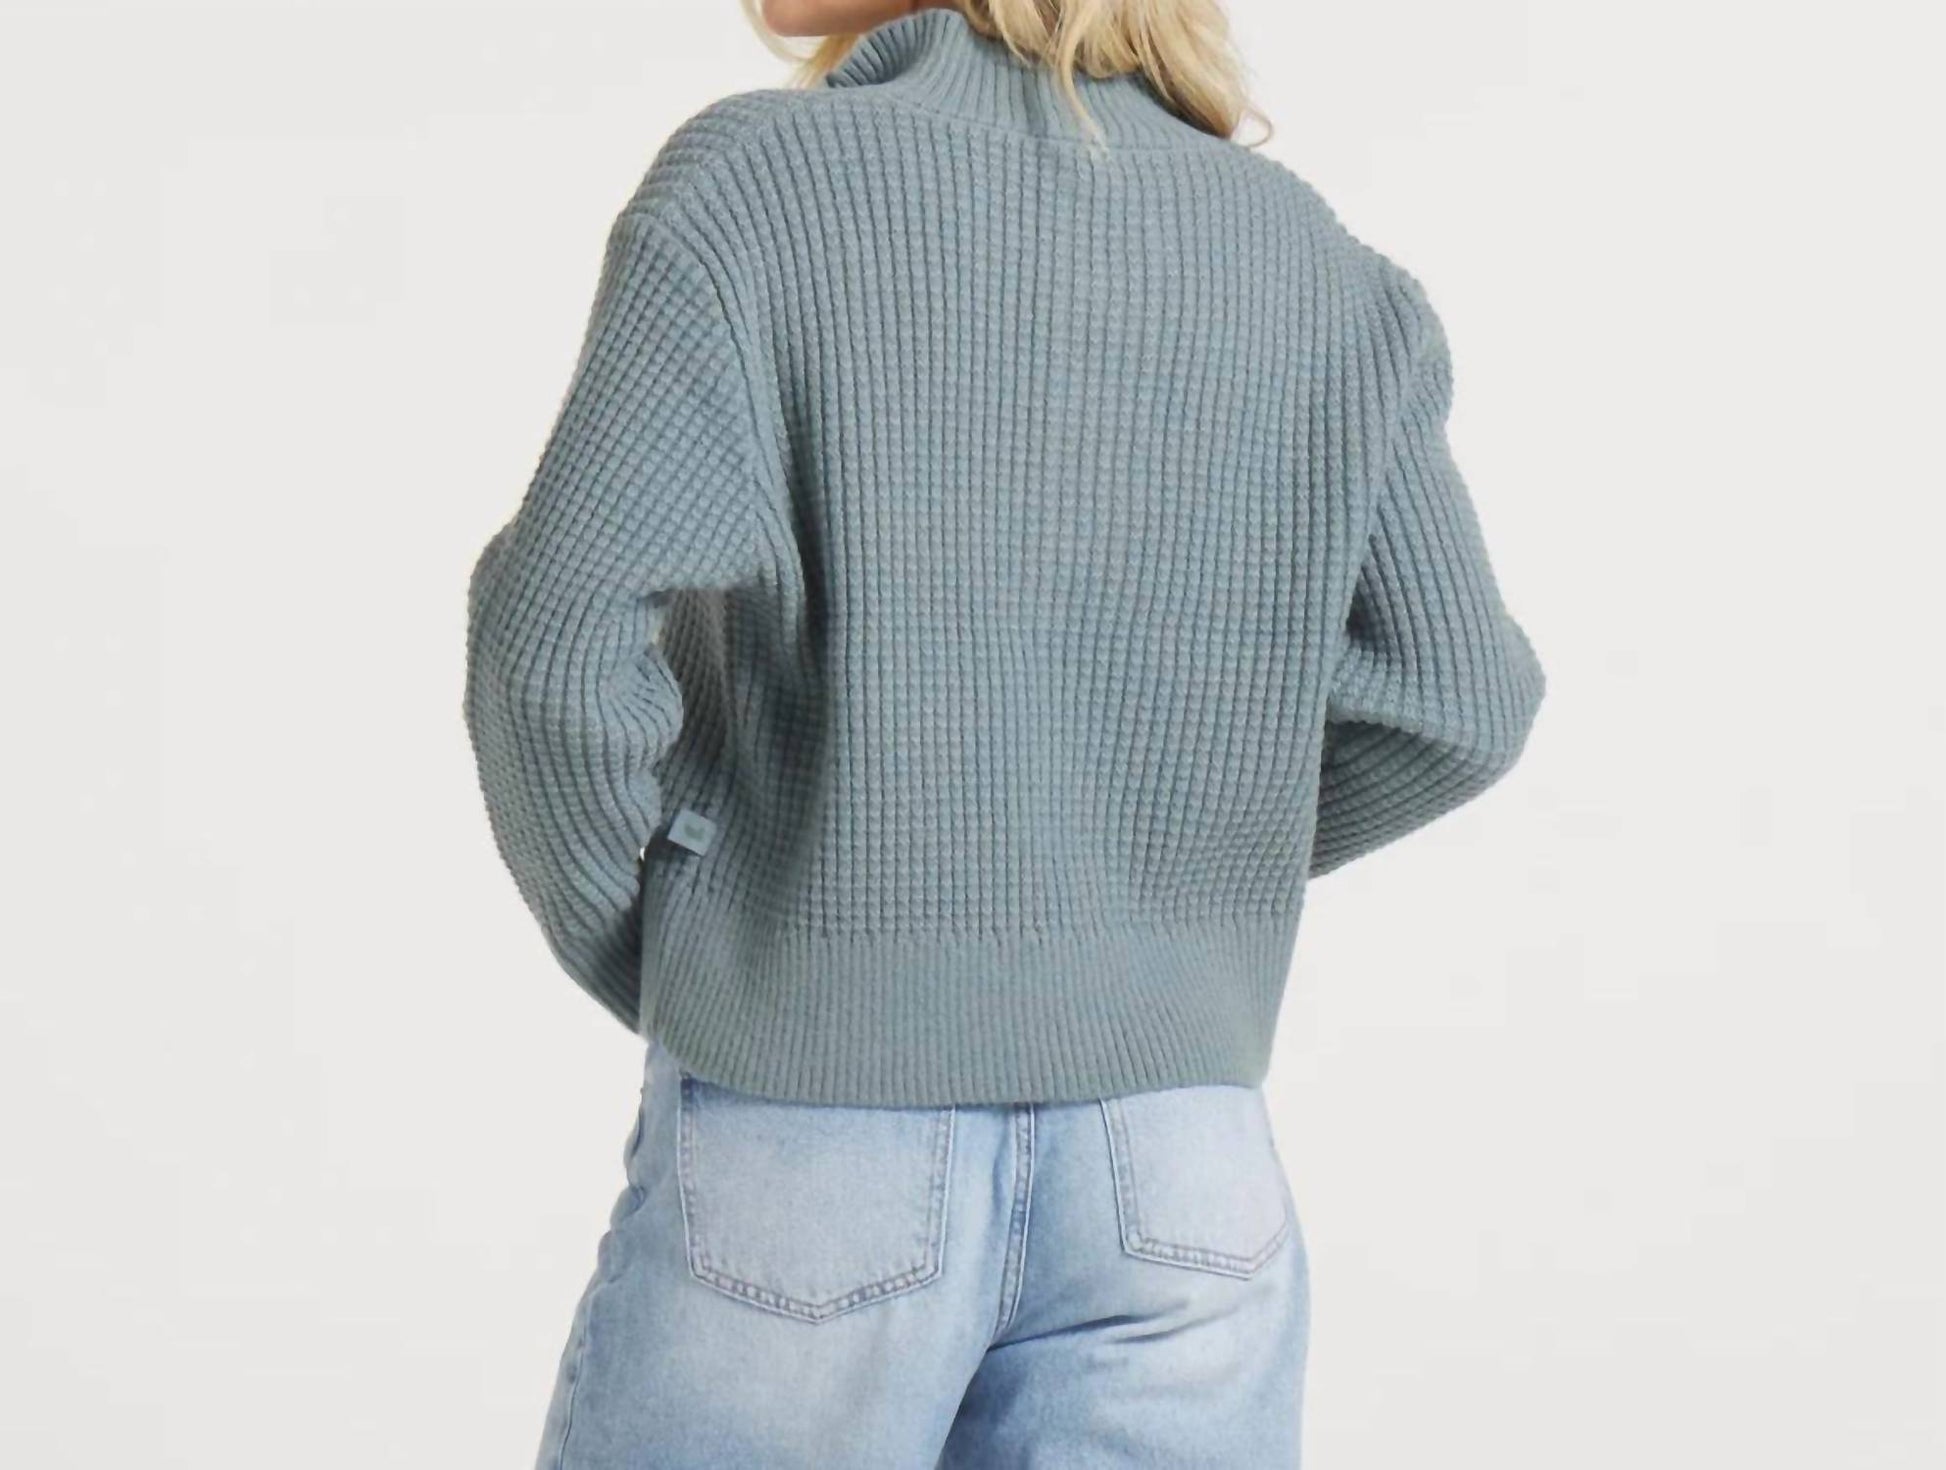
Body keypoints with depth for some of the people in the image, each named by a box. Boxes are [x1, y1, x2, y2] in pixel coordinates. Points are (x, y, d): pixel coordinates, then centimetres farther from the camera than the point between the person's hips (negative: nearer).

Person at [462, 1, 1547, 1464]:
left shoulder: (761, 180, -8)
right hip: (1175, 1180, 3)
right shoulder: (1308, 256, 4)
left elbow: (562, 645, -17)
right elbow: (1451, 700, 5)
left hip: (810, 1155, -3)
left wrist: (645, 969, 1)